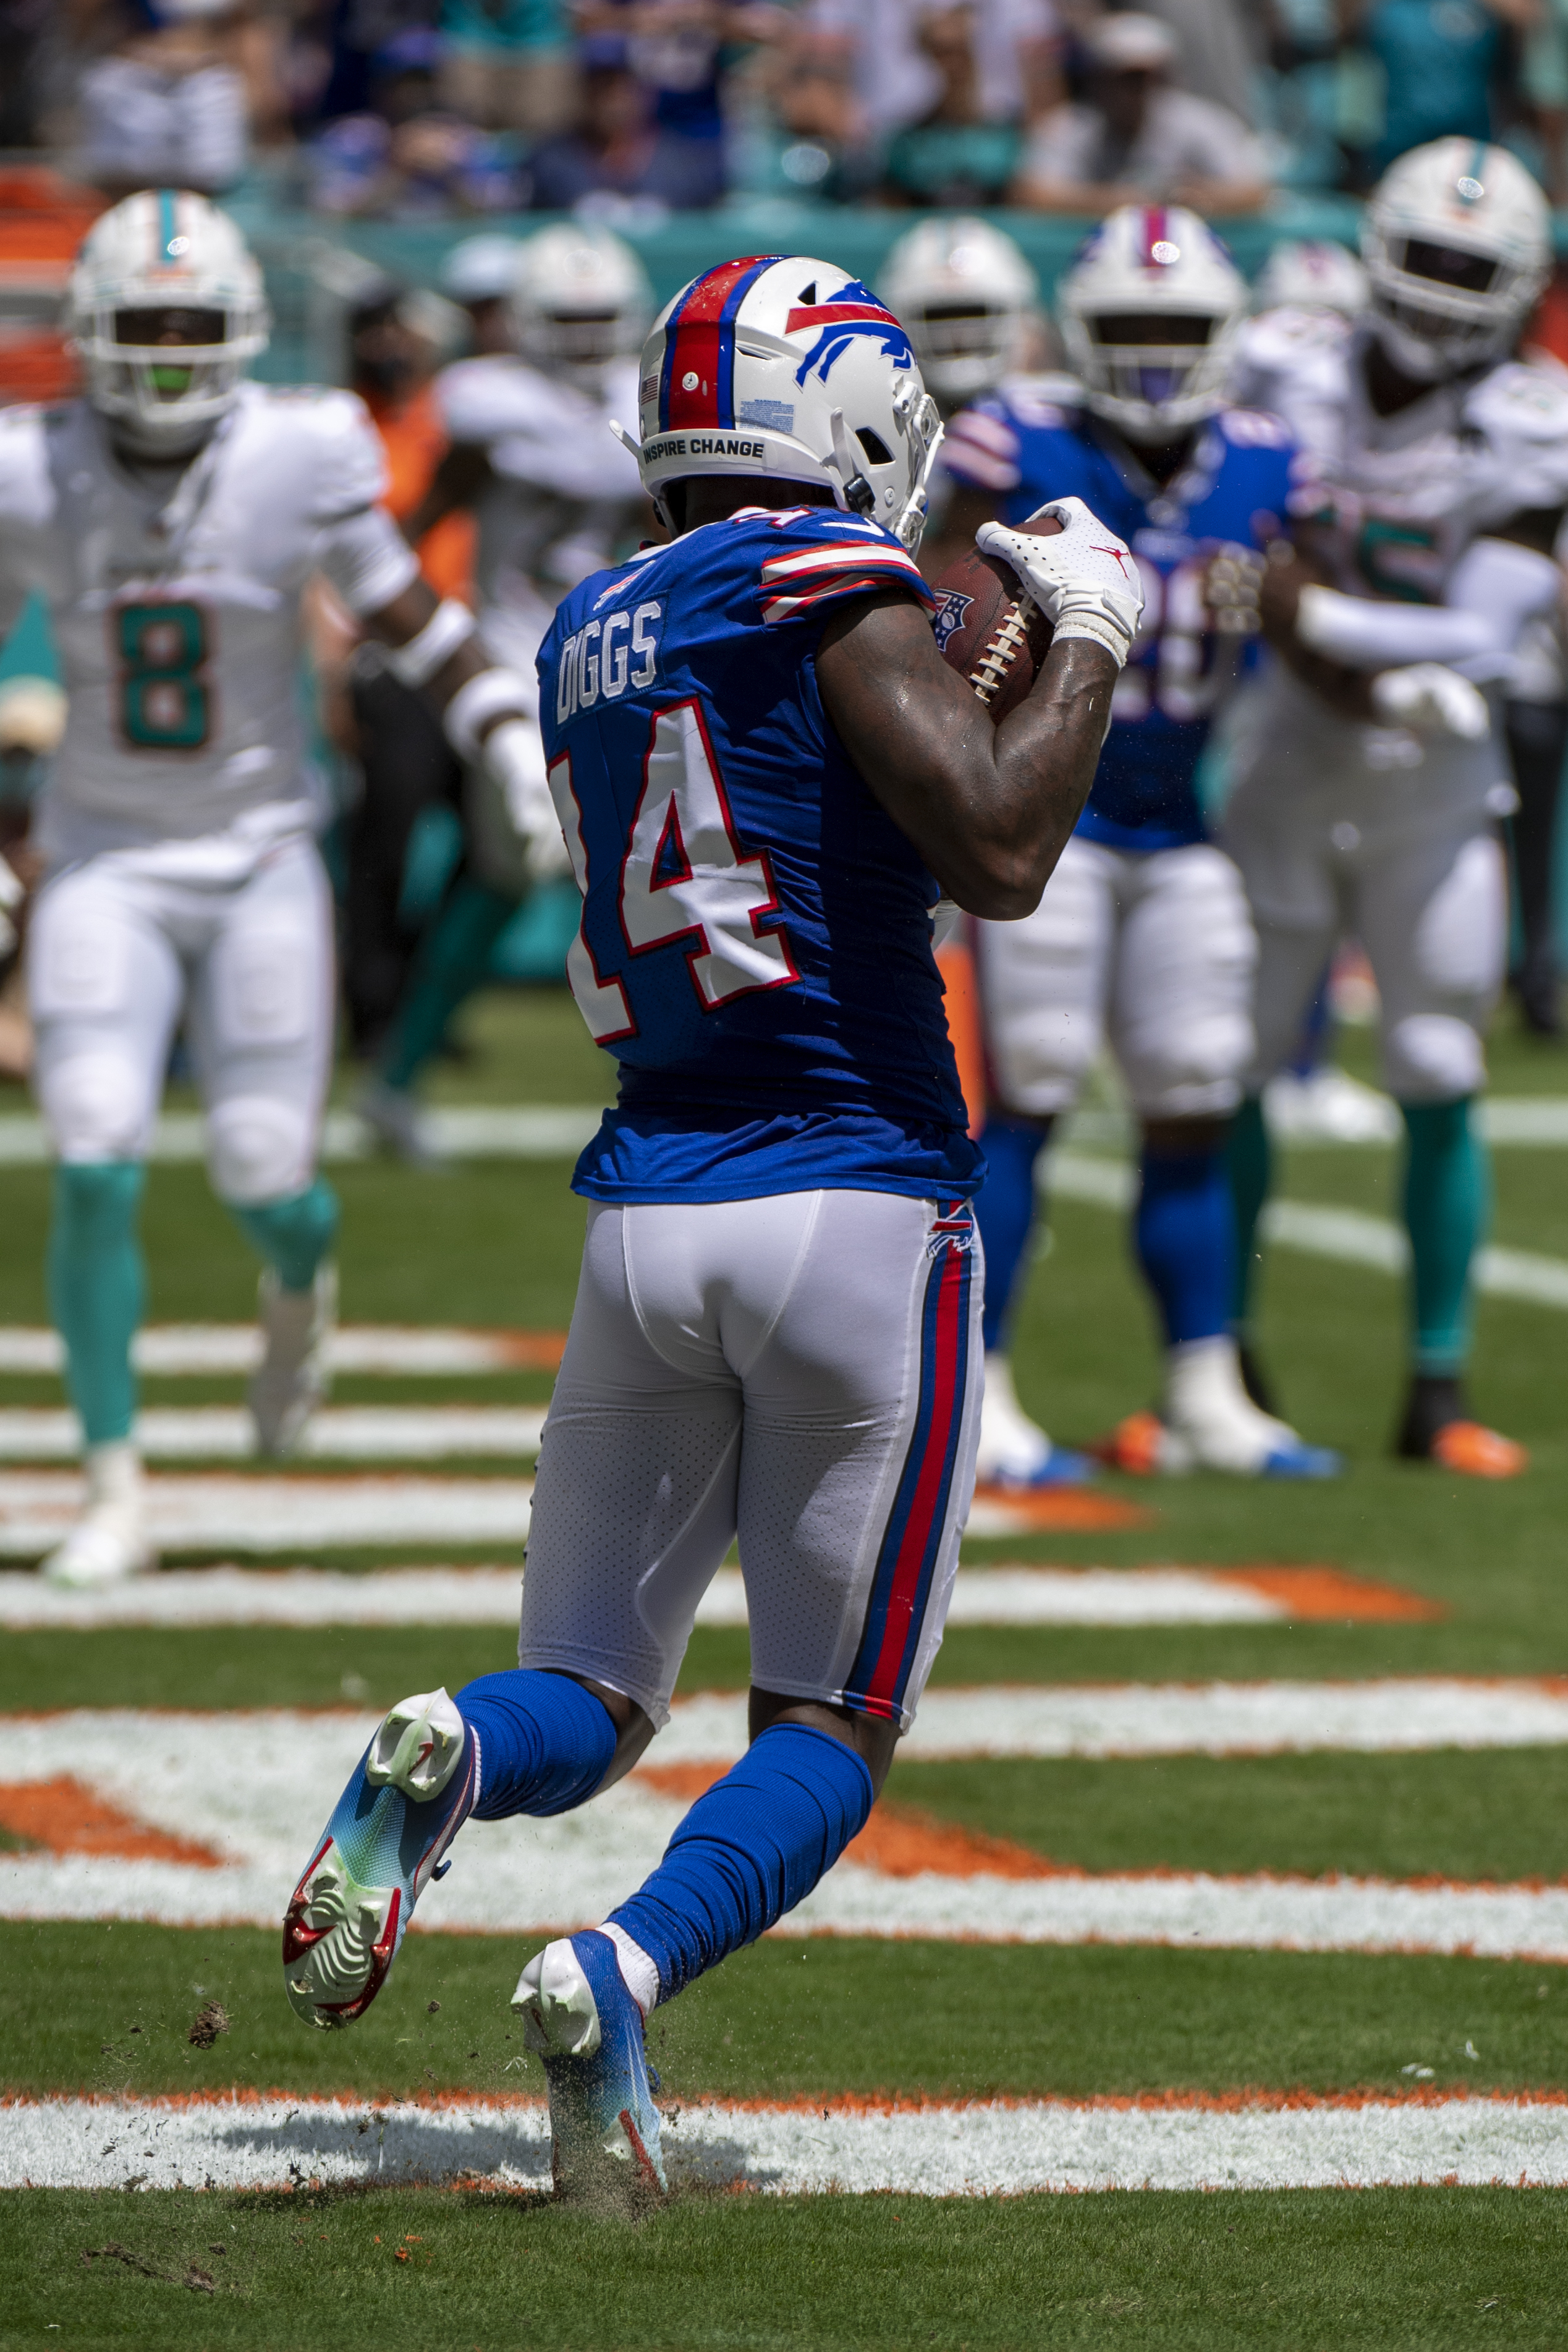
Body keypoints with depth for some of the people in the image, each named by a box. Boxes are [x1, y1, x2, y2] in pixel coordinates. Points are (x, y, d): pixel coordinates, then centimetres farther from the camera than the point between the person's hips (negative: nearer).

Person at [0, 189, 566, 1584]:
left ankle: (301, 1279, 39)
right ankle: (115, 1492, -2)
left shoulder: (300, 460, -11)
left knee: (262, 1178, -1)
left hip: (261, 865, 0)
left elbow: (413, 620, -1)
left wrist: (524, 756, -9)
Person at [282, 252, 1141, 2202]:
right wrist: (1087, 643, -2)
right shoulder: (834, 588, -7)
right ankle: (616, 1976, -22)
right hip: (857, 1207, -5)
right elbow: (998, 855, -16)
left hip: (647, 1216, 5)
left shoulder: (592, 636, 14)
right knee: (828, 1726, 5)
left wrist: (947, 655, 26)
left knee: (587, 1697, 12)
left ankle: (442, 1760, -23)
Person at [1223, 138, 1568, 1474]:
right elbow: (1272, 589, -5)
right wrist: (1381, 688, -18)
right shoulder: (1297, 388, -4)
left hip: (1438, 802, -1)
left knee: (1441, 1092, -1)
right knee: (1233, 1073, 2)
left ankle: (1440, 1389, 6)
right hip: (1289, 775, 1)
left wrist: (1319, 614, -23)